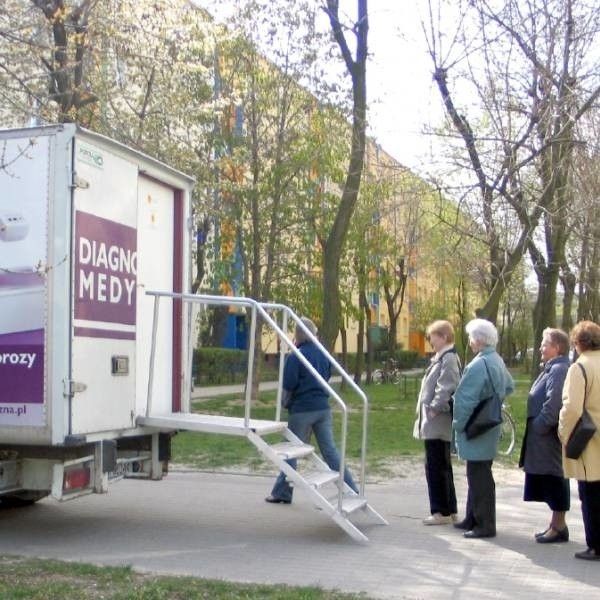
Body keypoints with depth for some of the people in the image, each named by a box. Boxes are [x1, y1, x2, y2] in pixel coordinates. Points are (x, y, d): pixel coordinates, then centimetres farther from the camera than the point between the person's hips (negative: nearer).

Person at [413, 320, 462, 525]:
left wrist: (434, 409, -19)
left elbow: (446, 389, -23)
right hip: (434, 424, 10)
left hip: (437, 423, -10)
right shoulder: (442, 358, 16)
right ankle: (449, 510, 23)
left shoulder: (449, 359, -14)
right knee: (442, 467, 15)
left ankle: (442, 511, 4)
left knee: (436, 467, -3)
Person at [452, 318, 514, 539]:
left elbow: (466, 400, -22)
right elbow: (509, 386, 23)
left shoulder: (478, 365, -22)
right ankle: (473, 519, 28)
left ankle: (485, 525, 4)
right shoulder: (498, 361, 8)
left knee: (479, 477, -2)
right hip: (490, 427, 10)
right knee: (478, 475, 17)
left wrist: (459, 424, -11)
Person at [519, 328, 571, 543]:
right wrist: (537, 426, 14)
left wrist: (539, 426, -18)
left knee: (554, 479, -1)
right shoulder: (552, 369, 14)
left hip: (551, 436, -10)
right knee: (549, 479, 15)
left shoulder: (559, 370, -18)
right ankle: (556, 524, 23)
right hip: (544, 437, 10)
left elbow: (553, 404, -25)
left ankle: (559, 526, 8)